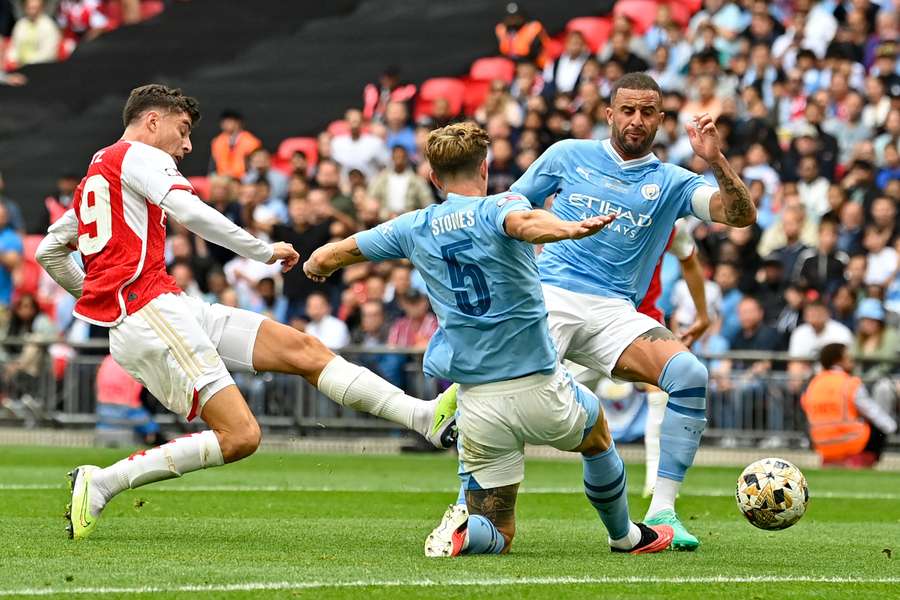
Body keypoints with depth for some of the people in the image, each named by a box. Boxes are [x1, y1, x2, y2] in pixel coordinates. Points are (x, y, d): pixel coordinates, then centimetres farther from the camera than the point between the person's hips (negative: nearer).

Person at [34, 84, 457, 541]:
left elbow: (49, 251, 33)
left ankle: (426, 418, -4)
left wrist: (98, 298, 40)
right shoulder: (139, 157, -2)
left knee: (302, 349, 3)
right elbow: (189, 212, -17)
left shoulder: (95, 174, 26)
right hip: (150, 310, -10)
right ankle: (100, 484, -14)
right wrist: (264, 251, -7)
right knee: (239, 436, -18)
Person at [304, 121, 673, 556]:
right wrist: (571, 229, -53)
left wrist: (315, 266, 39)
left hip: (477, 403, 2)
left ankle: (463, 530, -21)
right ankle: (625, 537, 44)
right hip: (539, 387, -2)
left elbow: (325, 259, 15)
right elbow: (524, 223, -32)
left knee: (498, 537, 11)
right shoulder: (498, 208, -6)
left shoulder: (415, 227, 7)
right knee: (596, 435, 34)